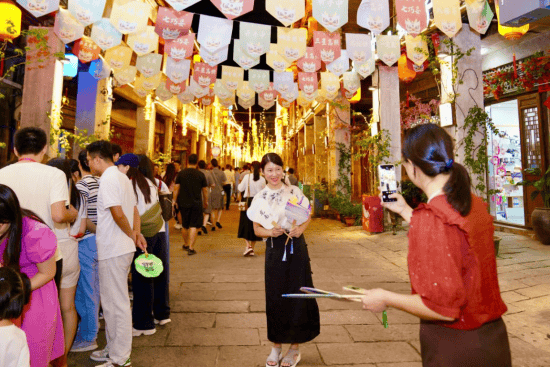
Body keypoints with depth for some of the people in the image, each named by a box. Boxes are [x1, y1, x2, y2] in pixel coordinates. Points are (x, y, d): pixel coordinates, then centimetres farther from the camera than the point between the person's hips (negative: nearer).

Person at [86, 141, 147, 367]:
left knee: (117, 304, 1)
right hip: (122, 248, 10)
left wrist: (131, 235, -8)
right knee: (111, 301, 20)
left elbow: (118, 214, -23)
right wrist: (137, 233, 7)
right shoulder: (122, 177, 16)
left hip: (113, 250, -10)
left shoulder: (107, 179, -16)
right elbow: (134, 210, 16)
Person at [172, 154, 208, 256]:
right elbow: (204, 190, 2)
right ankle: (191, 248, -2)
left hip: (183, 203, 2)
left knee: (185, 226, 17)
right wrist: (205, 202, 14)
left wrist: (175, 200, 9)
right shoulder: (201, 174, -3)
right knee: (194, 226, 2)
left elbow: (176, 188, -1)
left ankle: (185, 244, 35)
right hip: (196, 203, -2)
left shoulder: (181, 174, -1)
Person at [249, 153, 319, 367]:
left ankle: (295, 347, 25)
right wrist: (271, 232, -17)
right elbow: (257, 229, 3)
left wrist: (301, 228, -14)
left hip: (296, 248, -1)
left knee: (297, 296, 6)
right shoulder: (259, 198, 0)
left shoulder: (294, 192, -3)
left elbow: (308, 216, 6)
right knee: (275, 297, 8)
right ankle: (276, 345, 29)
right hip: (274, 251, 1)